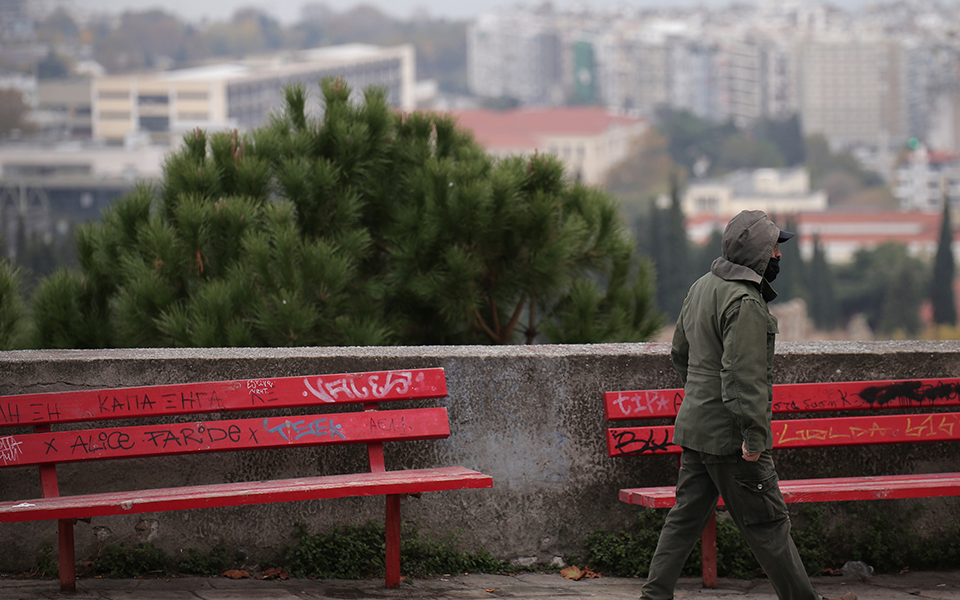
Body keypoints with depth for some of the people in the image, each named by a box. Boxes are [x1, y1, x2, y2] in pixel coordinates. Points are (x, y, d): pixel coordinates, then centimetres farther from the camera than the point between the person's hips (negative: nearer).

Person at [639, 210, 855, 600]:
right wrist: (754, 435, -22)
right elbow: (743, 376, -23)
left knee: (686, 517, 12)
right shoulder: (745, 303, -18)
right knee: (768, 523, -1)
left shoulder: (702, 287, 13)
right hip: (730, 436, -9)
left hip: (694, 428, 9)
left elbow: (680, 354, 24)